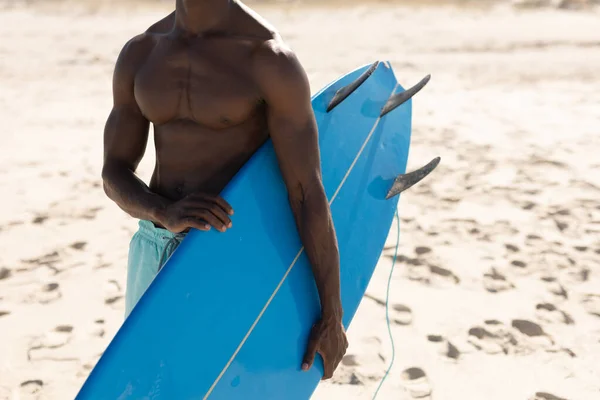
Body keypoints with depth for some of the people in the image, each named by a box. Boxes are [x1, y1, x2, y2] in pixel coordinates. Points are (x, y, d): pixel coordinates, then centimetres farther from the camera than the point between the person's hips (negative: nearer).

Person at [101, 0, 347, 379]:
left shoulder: (273, 60, -16)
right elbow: (114, 177, 2)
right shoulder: (139, 55, 2)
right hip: (157, 255, 6)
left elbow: (310, 193, -16)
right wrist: (168, 215, -22)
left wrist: (332, 315, -13)